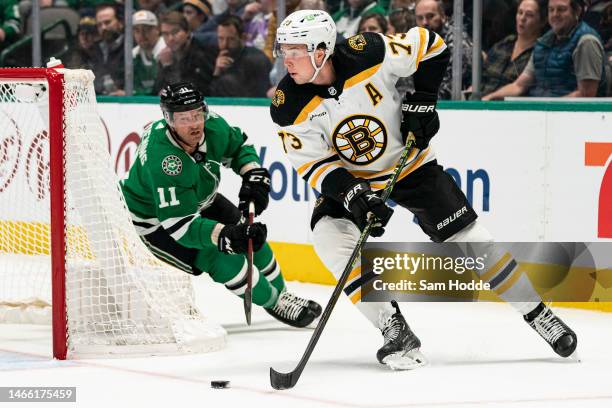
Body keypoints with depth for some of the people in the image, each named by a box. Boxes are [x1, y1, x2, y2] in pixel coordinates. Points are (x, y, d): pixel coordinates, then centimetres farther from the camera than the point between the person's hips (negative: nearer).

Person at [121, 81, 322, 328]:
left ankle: (280, 292, 34)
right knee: (223, 259, -18)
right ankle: (273, 302, 4)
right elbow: (179, 224, -41)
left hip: (198, 200, 7)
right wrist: (227, 236, -51)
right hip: (154, 221, -7)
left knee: (251, 237, 9)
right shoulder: (161, 159, -42)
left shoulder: (212, 126, -21)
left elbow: (239, 146, 3)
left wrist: (254, 177, -14)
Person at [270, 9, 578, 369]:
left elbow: (431, 45, -14)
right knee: (331, 238, -24)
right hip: (348, 178, 2)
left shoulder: (368, 55, -27)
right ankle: (396, 330, -17)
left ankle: (539, 314, 11)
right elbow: (314, 165, -18)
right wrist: (353, 195, -33)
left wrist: (422, 102, -15)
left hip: (409, 162, -2)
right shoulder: (290, 107, -21)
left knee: (468, 238, -5)